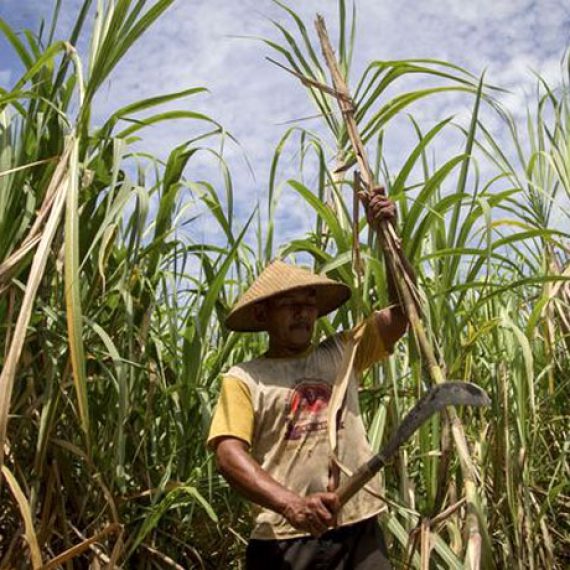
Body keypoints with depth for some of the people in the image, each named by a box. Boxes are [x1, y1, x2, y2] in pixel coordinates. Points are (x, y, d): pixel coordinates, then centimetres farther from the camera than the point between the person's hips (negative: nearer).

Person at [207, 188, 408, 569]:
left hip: (360, 530, 3)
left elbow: (403, 310, 6)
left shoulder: (342, 354, 12)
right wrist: (291, 504, -24)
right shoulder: (244, 378, 3)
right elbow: (229, 454, -9)